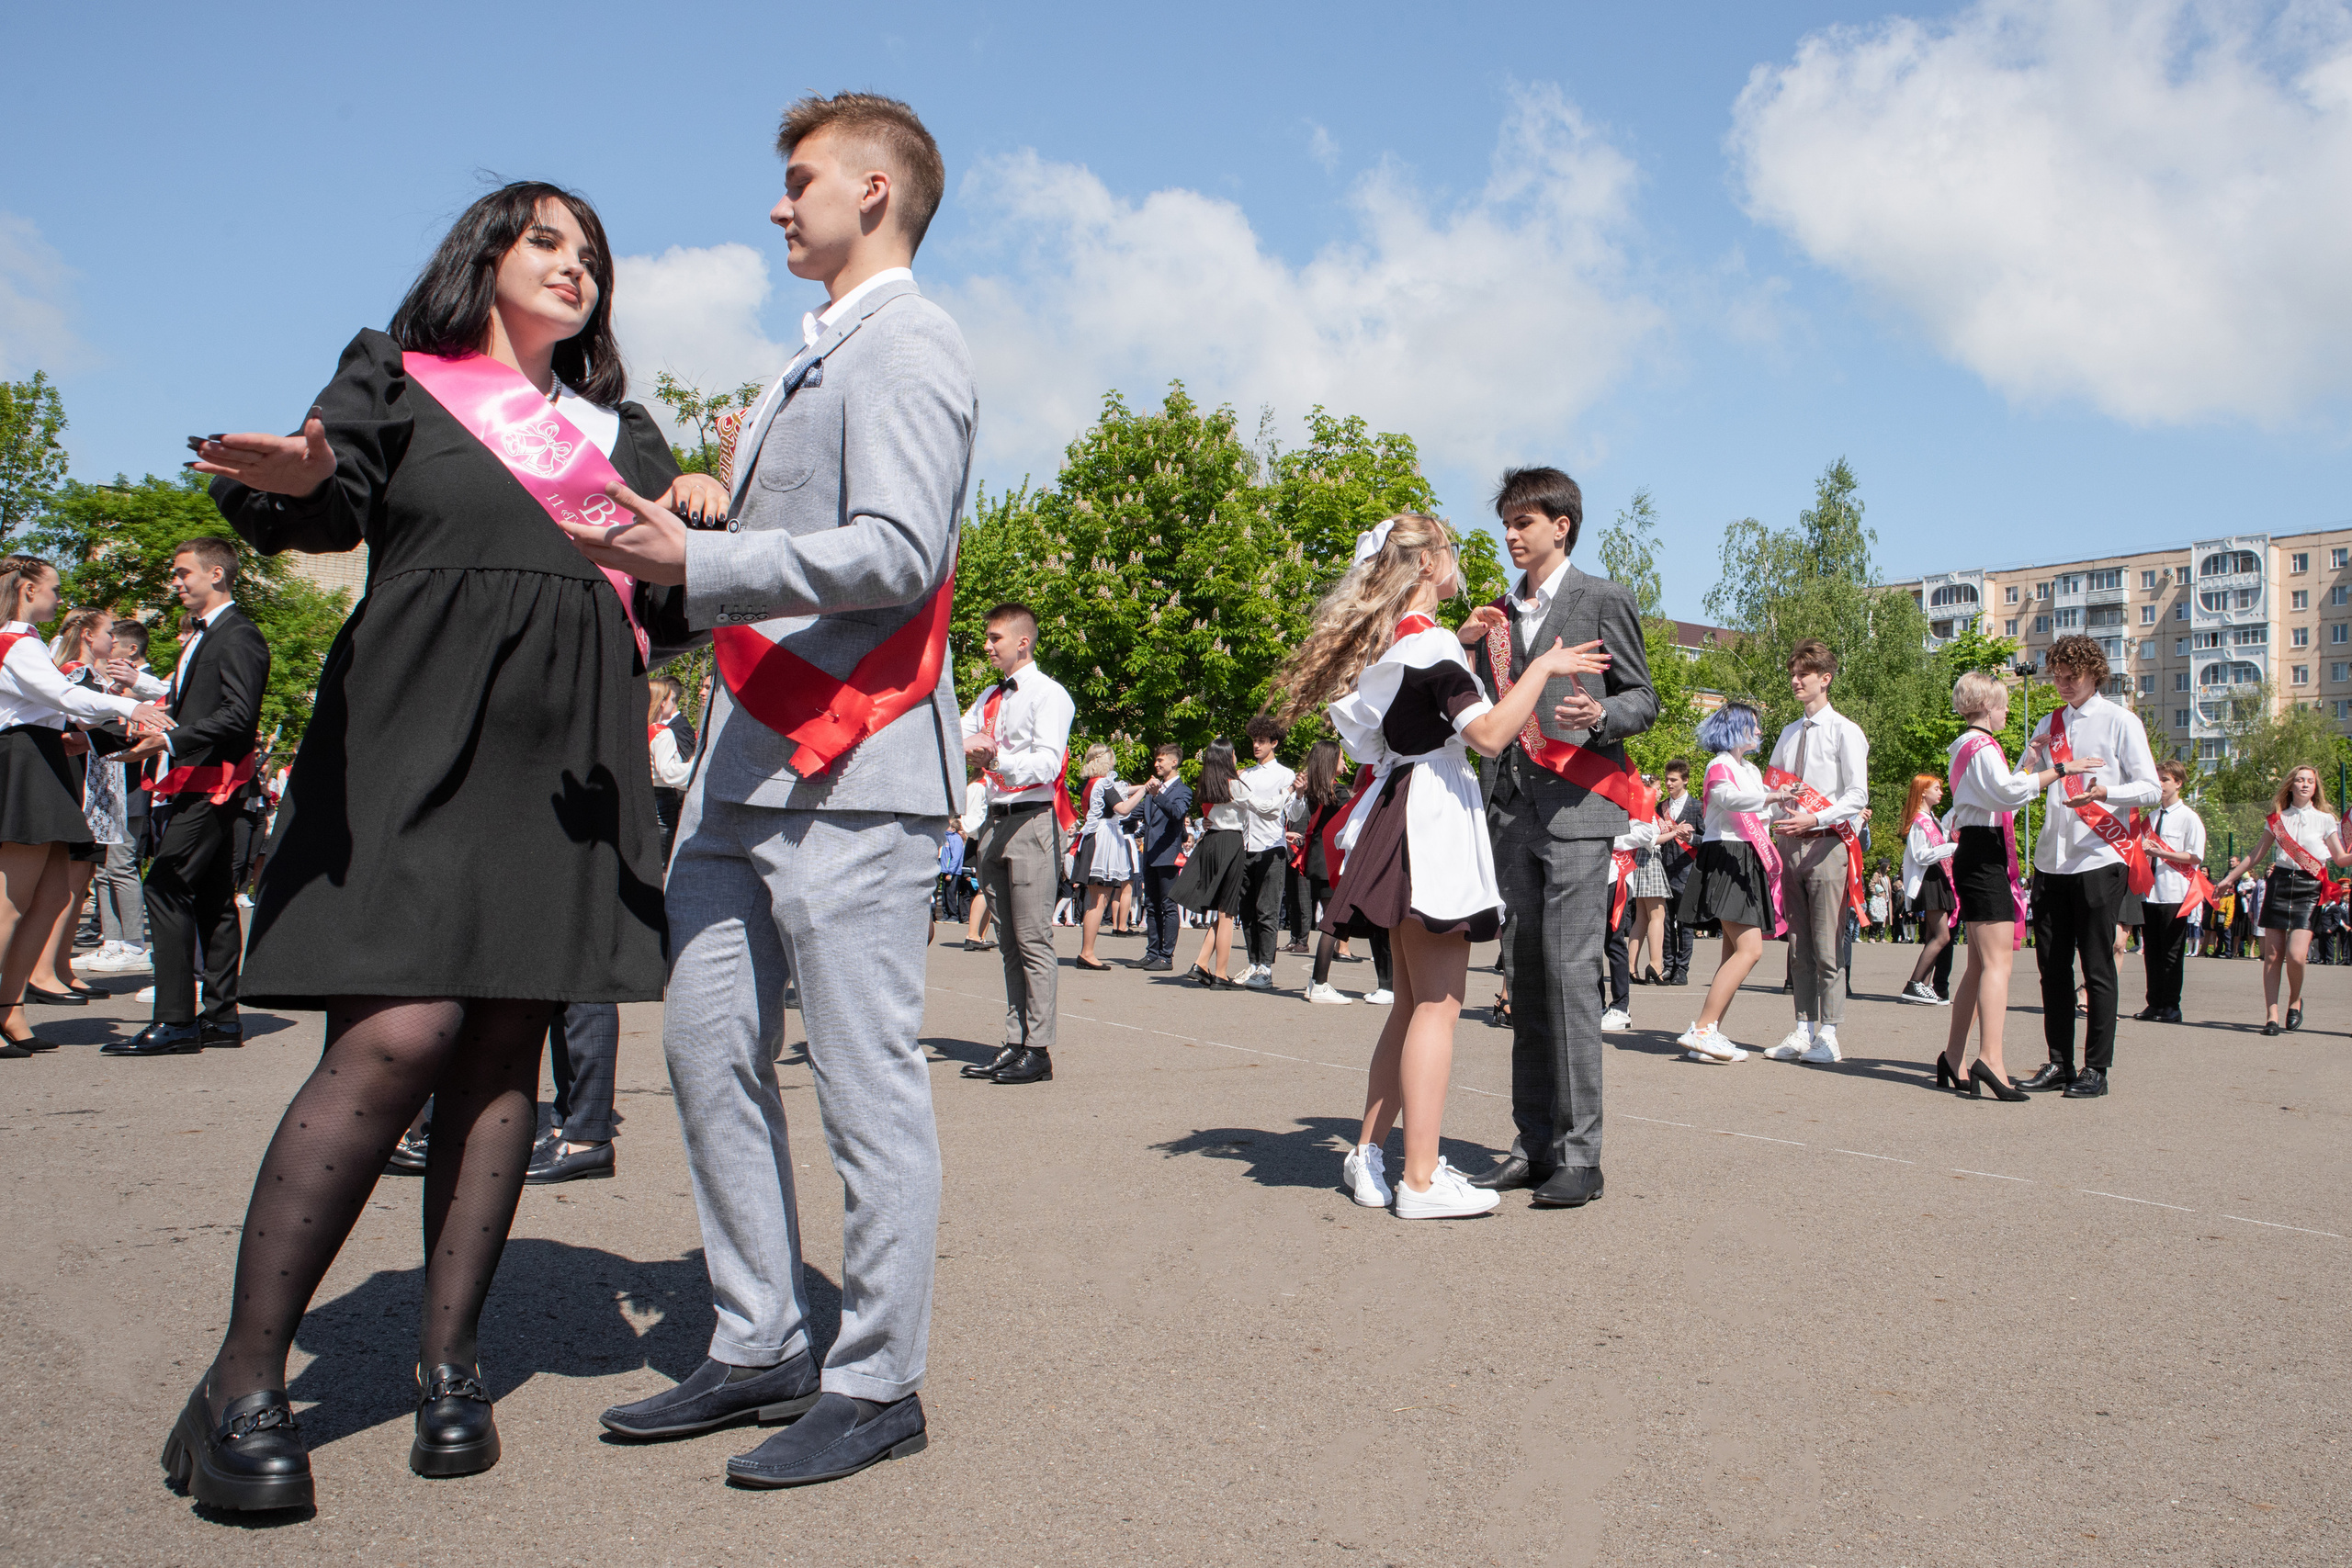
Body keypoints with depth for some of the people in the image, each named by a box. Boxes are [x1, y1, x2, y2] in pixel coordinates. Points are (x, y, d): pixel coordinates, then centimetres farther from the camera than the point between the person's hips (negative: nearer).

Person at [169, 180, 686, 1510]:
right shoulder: (399, 379, 14)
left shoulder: (617, 426, 24)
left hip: (568, 755, 4)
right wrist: (294, 484, -25)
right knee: (400, 1037, -16)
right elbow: (324, 507, -2)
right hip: (420, 736, -4)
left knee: (507, 1047, 0)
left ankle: (450, 1364, 8)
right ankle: (243, 1386, -6)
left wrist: (704, 501, -3)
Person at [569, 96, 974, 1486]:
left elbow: (898, 552, -18)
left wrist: (700, 565, -21)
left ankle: (878, 1383, 7)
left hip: (851, 766, -10)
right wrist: (669, 594, 18)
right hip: (748, 761, 10)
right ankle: (761, 1347, 21)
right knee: (711, 1050, 10)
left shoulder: (907, 344, -4)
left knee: (868, 1078, -4)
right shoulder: (814, 363, 27)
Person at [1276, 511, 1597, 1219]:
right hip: (1433, 817, -10)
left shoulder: (1386, 641, 16)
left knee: (1414, 1002, 14)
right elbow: (1489, 733, -21)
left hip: (1404, 814, 10)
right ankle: (1421, 1181, -4)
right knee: (1437, 1003, -7)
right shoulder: (1428, 641, -12)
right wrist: (1541, 668, -11)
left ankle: (1368, 1155, 18)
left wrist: (1468, 660, 31)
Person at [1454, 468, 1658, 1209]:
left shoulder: (1602, 600, 3)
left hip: (1577, 806, -6)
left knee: (1570, 971, -11)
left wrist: (1601, 716, -19)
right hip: (1512, 810, 6)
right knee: (1524, 974, 7)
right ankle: (1534, 1144, 13)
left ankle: (1579, 1153, -6)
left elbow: (1644, 698, 2)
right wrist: (1467, 647, 4)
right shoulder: (1499, 613, 19)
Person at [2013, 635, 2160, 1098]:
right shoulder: (2049, 725, 17)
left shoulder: (2120, 721, 2)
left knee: (2097, 968, -2)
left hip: (2098, 857, -5)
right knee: (2053, 965, 7)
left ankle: (2096, 1069, 5)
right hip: (2051, 859, 5)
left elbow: (2150, 788, -5)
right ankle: (2059, 1063, 15)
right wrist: (2034, 758, -2)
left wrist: (2104, 792, -23)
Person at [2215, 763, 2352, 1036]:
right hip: (2279, 884, 2)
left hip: (2308, 889, -2)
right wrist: (2229, 878, 15)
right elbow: (2255, 854, 17)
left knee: (2296, 955, -15)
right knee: (2272, 955, -2)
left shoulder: (2325, 819, 6)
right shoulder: (2278, 818, 12)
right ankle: (2271, 1016, 0)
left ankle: (2295, 1001, 13)